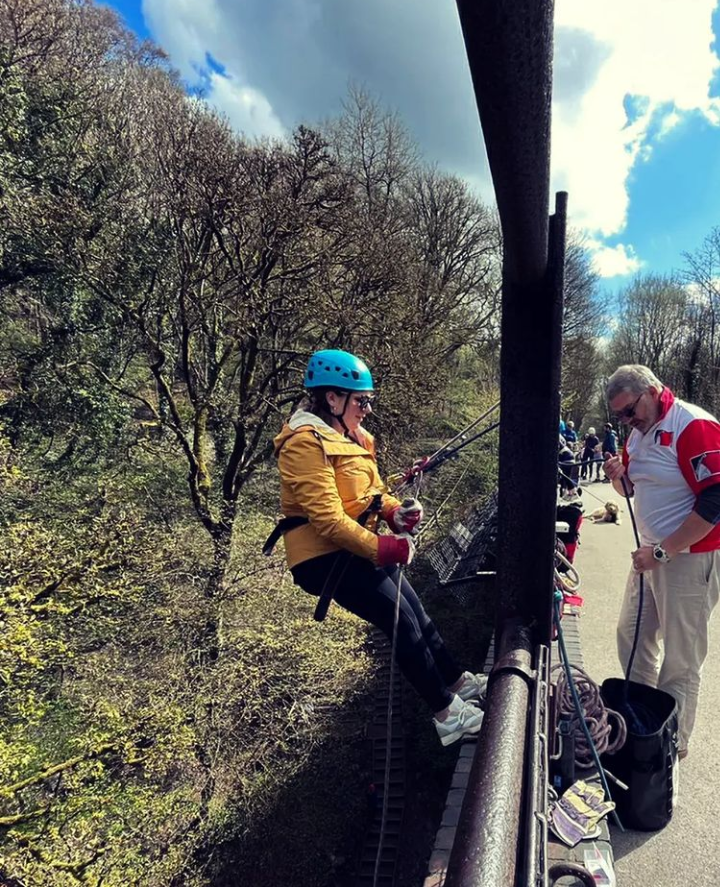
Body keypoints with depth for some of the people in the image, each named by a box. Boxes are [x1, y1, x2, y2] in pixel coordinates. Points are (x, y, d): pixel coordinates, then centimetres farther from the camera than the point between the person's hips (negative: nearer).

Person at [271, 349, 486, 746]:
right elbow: (328, 519, -26)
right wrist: (381, 547, -28)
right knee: (404, 624, -5)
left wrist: (396, 511, -6)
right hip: (326, 558, -9)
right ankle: (447, 714, 11)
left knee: (417, 612, 14)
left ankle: (460, 682, 32)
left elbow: (370, 490, 14)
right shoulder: (307, 443, -20)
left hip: (358, 550, 9)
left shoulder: (349, 435, 10)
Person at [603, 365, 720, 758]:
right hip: (652, 554, 9)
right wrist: (618, 475, -4)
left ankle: (674, 742, 24)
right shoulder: (640, 432, 9)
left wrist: (662, 552, -22)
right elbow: (633, 488, 20)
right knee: (632, 635, 17)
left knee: (679, 660, 4)